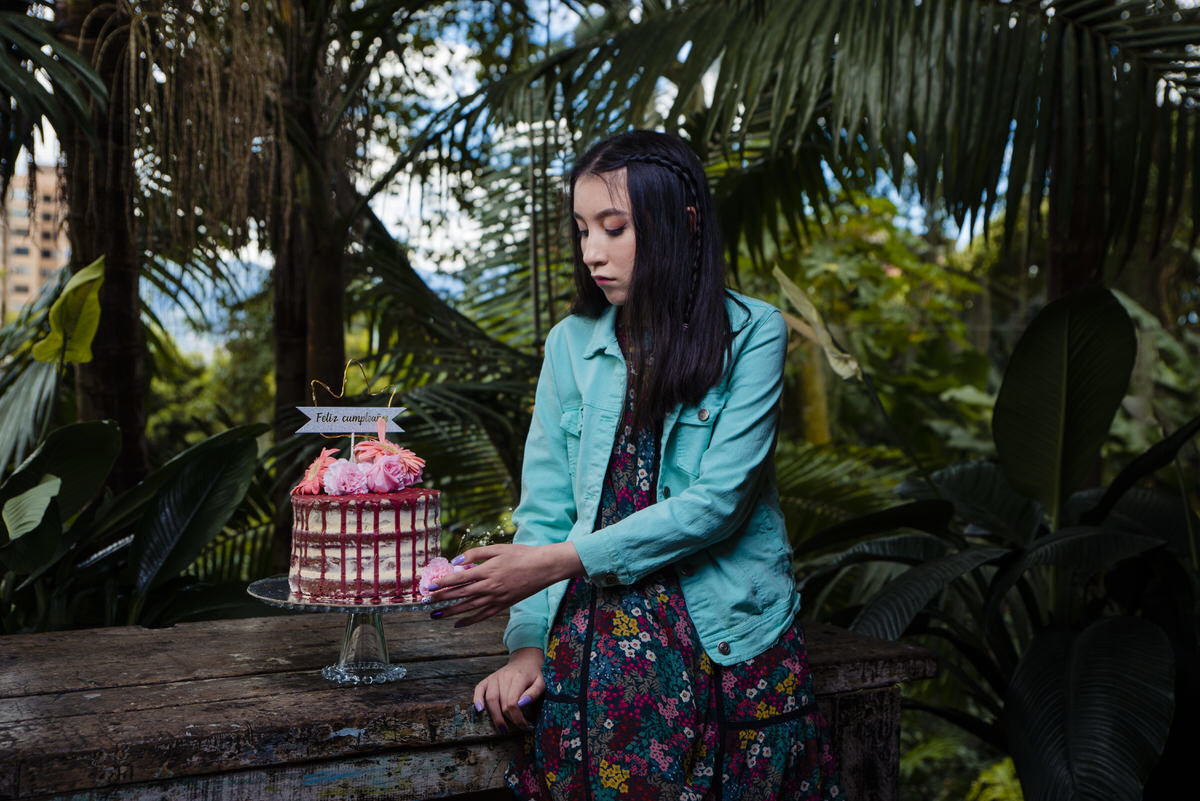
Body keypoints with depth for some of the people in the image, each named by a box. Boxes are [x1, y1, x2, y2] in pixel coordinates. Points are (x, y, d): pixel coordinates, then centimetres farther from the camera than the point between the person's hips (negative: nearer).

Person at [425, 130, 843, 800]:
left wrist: (557, 561, -16)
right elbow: (545, 510, 8)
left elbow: (716, 503, -11)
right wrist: (529, 642, -6)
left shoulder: (751, 334, -2)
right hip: (595, 639, 2)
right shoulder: (573, 343, 10)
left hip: (725, 638, -2)